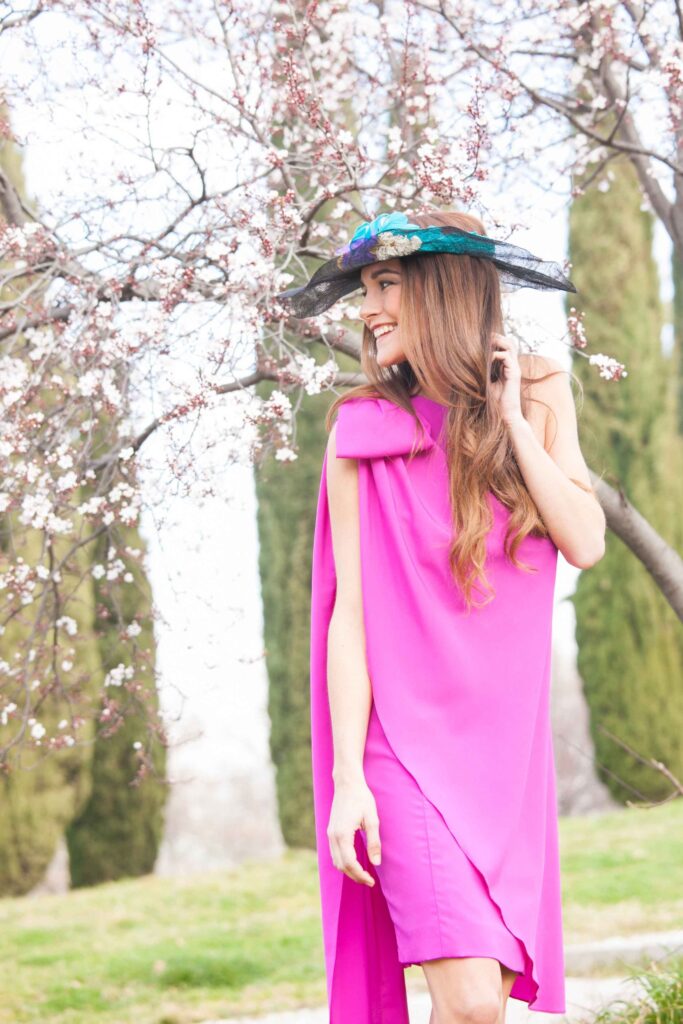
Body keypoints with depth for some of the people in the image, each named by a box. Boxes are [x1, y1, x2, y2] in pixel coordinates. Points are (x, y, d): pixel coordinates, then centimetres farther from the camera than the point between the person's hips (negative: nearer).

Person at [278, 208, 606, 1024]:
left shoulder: (537, 397, 6)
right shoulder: (363, 429, -2)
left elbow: (585, 543, -5)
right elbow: (349, 613, -5)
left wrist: (508, 418, -6)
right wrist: (348, 778, -9)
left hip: (509, 742, 3)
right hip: (408, 740, -3)